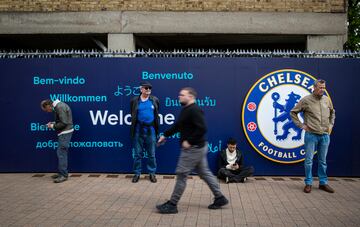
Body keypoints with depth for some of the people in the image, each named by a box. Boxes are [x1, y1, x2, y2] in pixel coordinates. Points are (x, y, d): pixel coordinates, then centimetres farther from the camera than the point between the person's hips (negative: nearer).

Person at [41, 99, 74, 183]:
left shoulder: (60, 107, -18)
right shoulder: (57, 106, 14)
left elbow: (64, 123, -22)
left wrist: (53, 126, -10)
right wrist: (53, 123, 9)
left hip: (65, 132, -10)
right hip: (63, 132, 10)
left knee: (61, 153, -9)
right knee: (61, 153, 14)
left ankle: (63, 175, -5)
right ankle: (61, 173, 22)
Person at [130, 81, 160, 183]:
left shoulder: (155, 100, 1)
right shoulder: (134, 101, -1)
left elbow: (157, 114, 11)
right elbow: (133, 115, 9)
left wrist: (156, 128, 10)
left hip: (150, 130, 1)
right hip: (138, 130, 0)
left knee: (151, 154, 8)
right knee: (137, 154, 8)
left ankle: (152, 173, 20)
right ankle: (137, 173, 19)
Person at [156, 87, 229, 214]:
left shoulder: (194, 110, -19)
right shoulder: (186, 110, 14)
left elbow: (202, 129, -27)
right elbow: (177, 126, 22)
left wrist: (189, 141, -23)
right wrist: (165, 135, 18)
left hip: (193, 148, -11)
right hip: (197, 147, 11)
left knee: (181, 175, -3)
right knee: (204, 173, 16)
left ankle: (172, 205, 6)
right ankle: (220, 198, 25)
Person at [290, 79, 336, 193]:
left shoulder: (327, 100, 8)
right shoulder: (306, 100, -5)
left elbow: (332, 112, 26)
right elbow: (293, 112, 1)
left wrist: (331, 124, 15)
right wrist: (301, 125, -4)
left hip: (325, 135, 4)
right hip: (311, 135, -4)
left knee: (323, 161, 12)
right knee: (309, 160, 0)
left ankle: (323, 183, 22)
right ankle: (308, 183, 11)